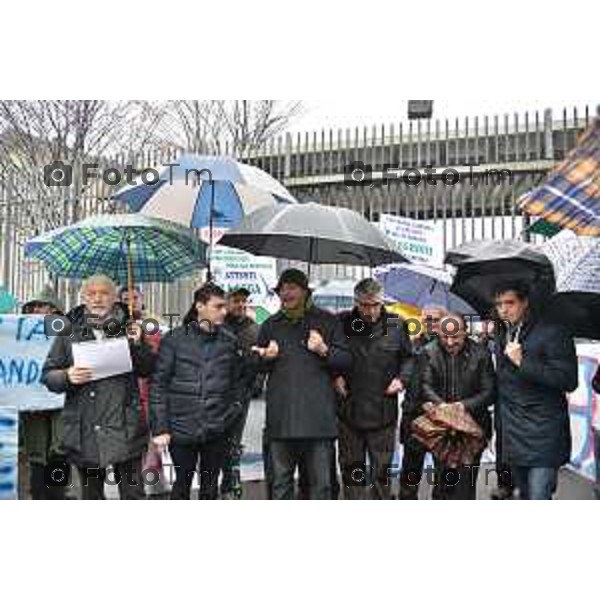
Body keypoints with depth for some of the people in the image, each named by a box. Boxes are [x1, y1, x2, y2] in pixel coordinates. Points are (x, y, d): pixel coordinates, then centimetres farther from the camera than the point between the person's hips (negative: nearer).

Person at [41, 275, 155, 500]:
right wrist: (66, 376, -15)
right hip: (85, 430, 1)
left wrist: (138, 345, -11)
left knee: (133, 493, 3)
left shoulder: (128, 330, 6)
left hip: (124, 428, -1)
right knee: (91, 494, 15)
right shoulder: (70, 332, 5)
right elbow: (48, 375, 6)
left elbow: (148, 370, 7)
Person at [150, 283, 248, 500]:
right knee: (182, 484, 10)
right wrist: (160, 428, -8)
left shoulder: (230, 341, 3)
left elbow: (240, 379, 14)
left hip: (217, 430, 3)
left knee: (210, 487, 13)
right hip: (181, 429, -2)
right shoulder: (174, 340, -5)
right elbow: (158, 385, -5)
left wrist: (235, 408, 4)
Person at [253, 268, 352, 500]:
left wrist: (325, 351, -12)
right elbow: (257, 367, 21)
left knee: (320, 481, 4)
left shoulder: (327, 321, 8)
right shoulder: (270, 325, 15)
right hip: (280, 418, 2)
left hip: (318, 418, -2)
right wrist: (266, 357, -1)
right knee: (280, 481, 9)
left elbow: (346, 360, 6)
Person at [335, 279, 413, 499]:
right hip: (349, 410, 0)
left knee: (382, 471, 9)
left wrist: (402, 378, -4)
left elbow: (408, 357, 12)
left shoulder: (395, 326, -2)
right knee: (351, 470, 11)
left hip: (383, 412, 0)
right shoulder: (342, 324, -5)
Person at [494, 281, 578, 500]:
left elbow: (568, 381, -17)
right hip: (512, 435, 7)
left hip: (543, 435, -7)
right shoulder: (502, 337, 13)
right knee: (524, 496, 17)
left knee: (538, 497, -13)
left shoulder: (552, 333, -10)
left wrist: (522, 362, -19)